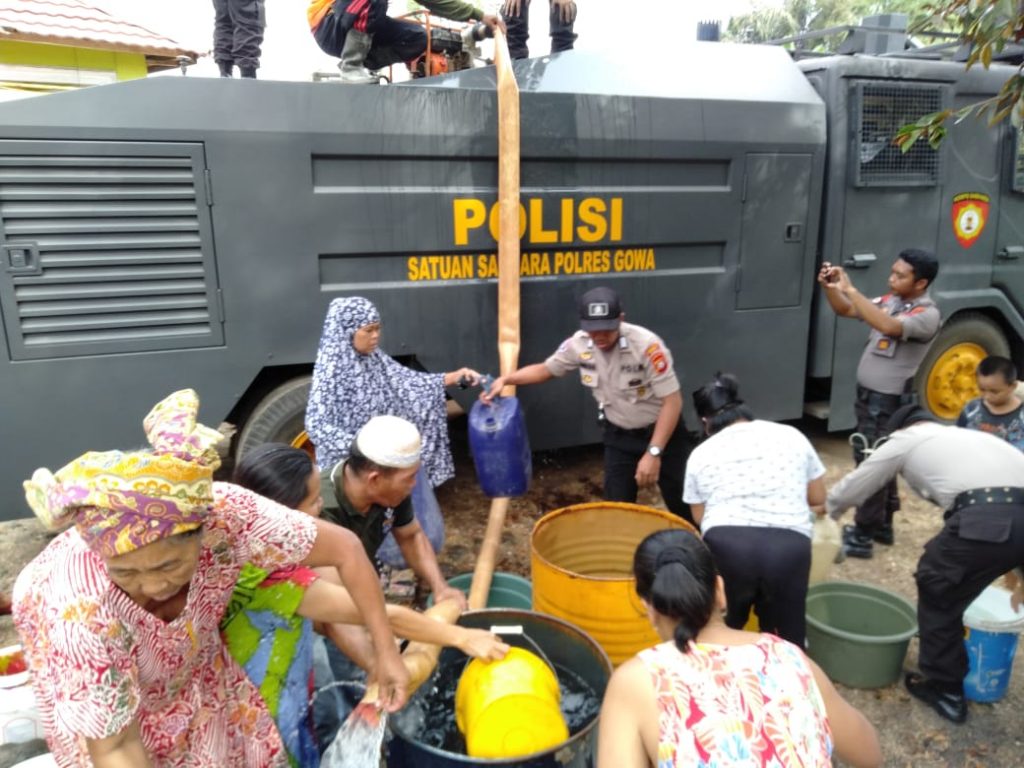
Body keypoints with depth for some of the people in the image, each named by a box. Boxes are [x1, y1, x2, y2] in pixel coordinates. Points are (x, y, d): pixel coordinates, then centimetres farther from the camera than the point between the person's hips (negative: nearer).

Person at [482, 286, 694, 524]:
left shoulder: (646, 345, -29)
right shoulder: (578, 344, -15)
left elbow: (673, 401, -24)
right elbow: (546, 369, 3)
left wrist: (653, 452, -28)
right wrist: (504, 380, -12)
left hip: (663, 432, -3)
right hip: (619, 435, 4)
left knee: (683, 506, 8)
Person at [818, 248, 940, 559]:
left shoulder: (927, 315, -18)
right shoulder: (889, 300, 7)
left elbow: (888, 327, -36)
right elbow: (845, 310, 7)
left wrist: (850, 289, -38)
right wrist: (831, 287, -13)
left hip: (889, 402, -8)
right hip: (868, 394, 9)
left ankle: (862, 536, 4)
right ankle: (882, 525, 32)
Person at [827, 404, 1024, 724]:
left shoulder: (905, 439, 20)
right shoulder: (970, 435, 36)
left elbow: (854, 486, 27)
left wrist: (826, 511, 47)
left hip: (986, 519, -7)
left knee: (937, 592, 16)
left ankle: (944, 688, 27)